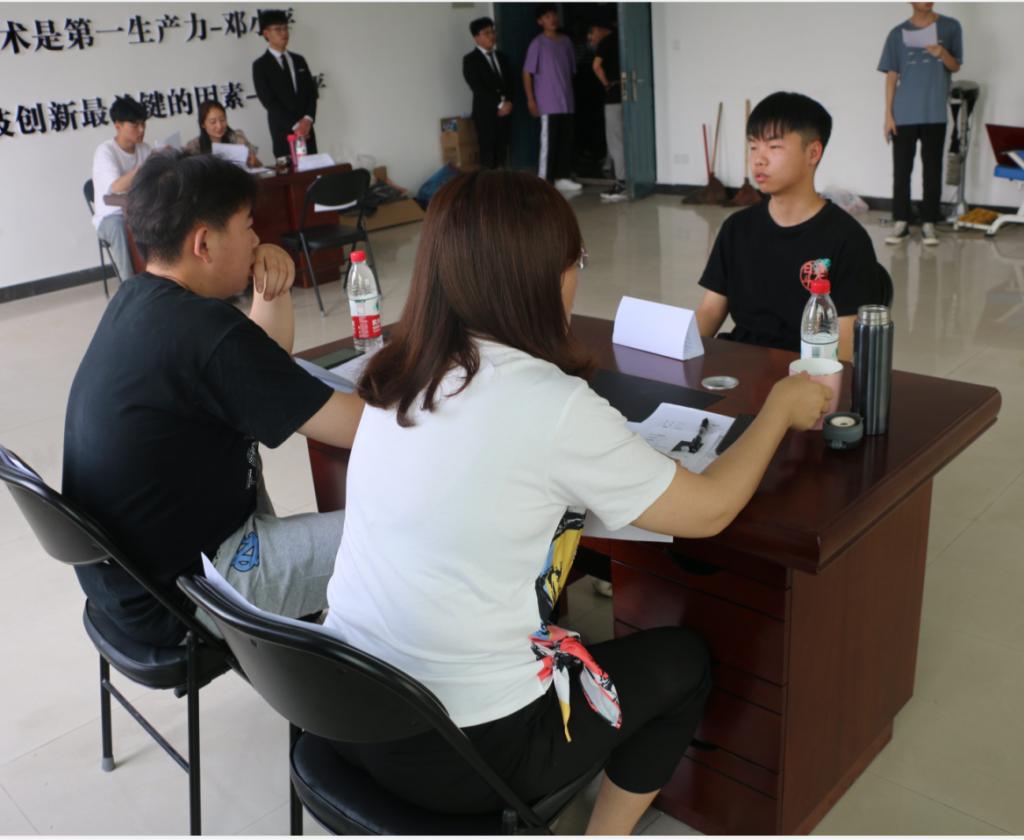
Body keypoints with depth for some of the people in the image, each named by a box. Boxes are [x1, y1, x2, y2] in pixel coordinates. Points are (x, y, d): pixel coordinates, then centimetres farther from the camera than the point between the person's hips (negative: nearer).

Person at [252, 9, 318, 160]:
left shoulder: (299, 60, 16)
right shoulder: (260, 65, 0)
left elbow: (312, 92, 10)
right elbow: (269, 101, -9)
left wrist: (307, 119, -8)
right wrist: (295, 125, -15)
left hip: (306, 129, 5)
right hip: (283, 133, -4)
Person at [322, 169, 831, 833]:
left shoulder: (396, 378, -2)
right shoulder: (554, 407, -22)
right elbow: (708, 510, -9)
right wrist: (781, 408, 6)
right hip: (458, 758, -6)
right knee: (684, 661, 15)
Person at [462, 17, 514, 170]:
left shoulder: (502, 56, 16)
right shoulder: (470, 59, -3)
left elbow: (510, 82, 12)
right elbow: (477, 87, -12)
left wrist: (508, 102, -7)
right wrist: (500, 104, -14)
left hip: (505, 111, 5)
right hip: (485, 113, -5)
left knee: (502, 151, 4)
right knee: (488, 153, -5)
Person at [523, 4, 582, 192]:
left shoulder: (566, 41, 11)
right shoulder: (537, 44, -6)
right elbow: (527, 73, -7)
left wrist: (571, 94, 14)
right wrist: (530, 100, -12)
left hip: (567, 102, 6)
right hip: (548, 104, -6)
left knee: (566, 141, 8)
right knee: (548, 142, -6)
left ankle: (562, 178, 16)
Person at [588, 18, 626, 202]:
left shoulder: (604, 42, -4)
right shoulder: (618, 42, 19)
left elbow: (596, 66, -19)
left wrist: (606, 84, -6)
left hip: (614, 95, -8)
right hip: (623, 93, 8)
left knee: (615, 140, -6)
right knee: (623, 140, 11)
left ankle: (621, 185, -7)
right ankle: (626, 182, 14)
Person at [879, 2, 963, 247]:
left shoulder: (950, 27, 4)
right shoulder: (898, 33, 3)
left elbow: (955, 67, 6)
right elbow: (891, 76, 3)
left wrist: (942, 54, -17)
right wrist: (888, 115, -3)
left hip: (935, 114, 0)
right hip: (904, 115, 0)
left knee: (932, 171, 3)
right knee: (901, 171, 2)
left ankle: (929, 224, 10)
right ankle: (901, 222, 10)